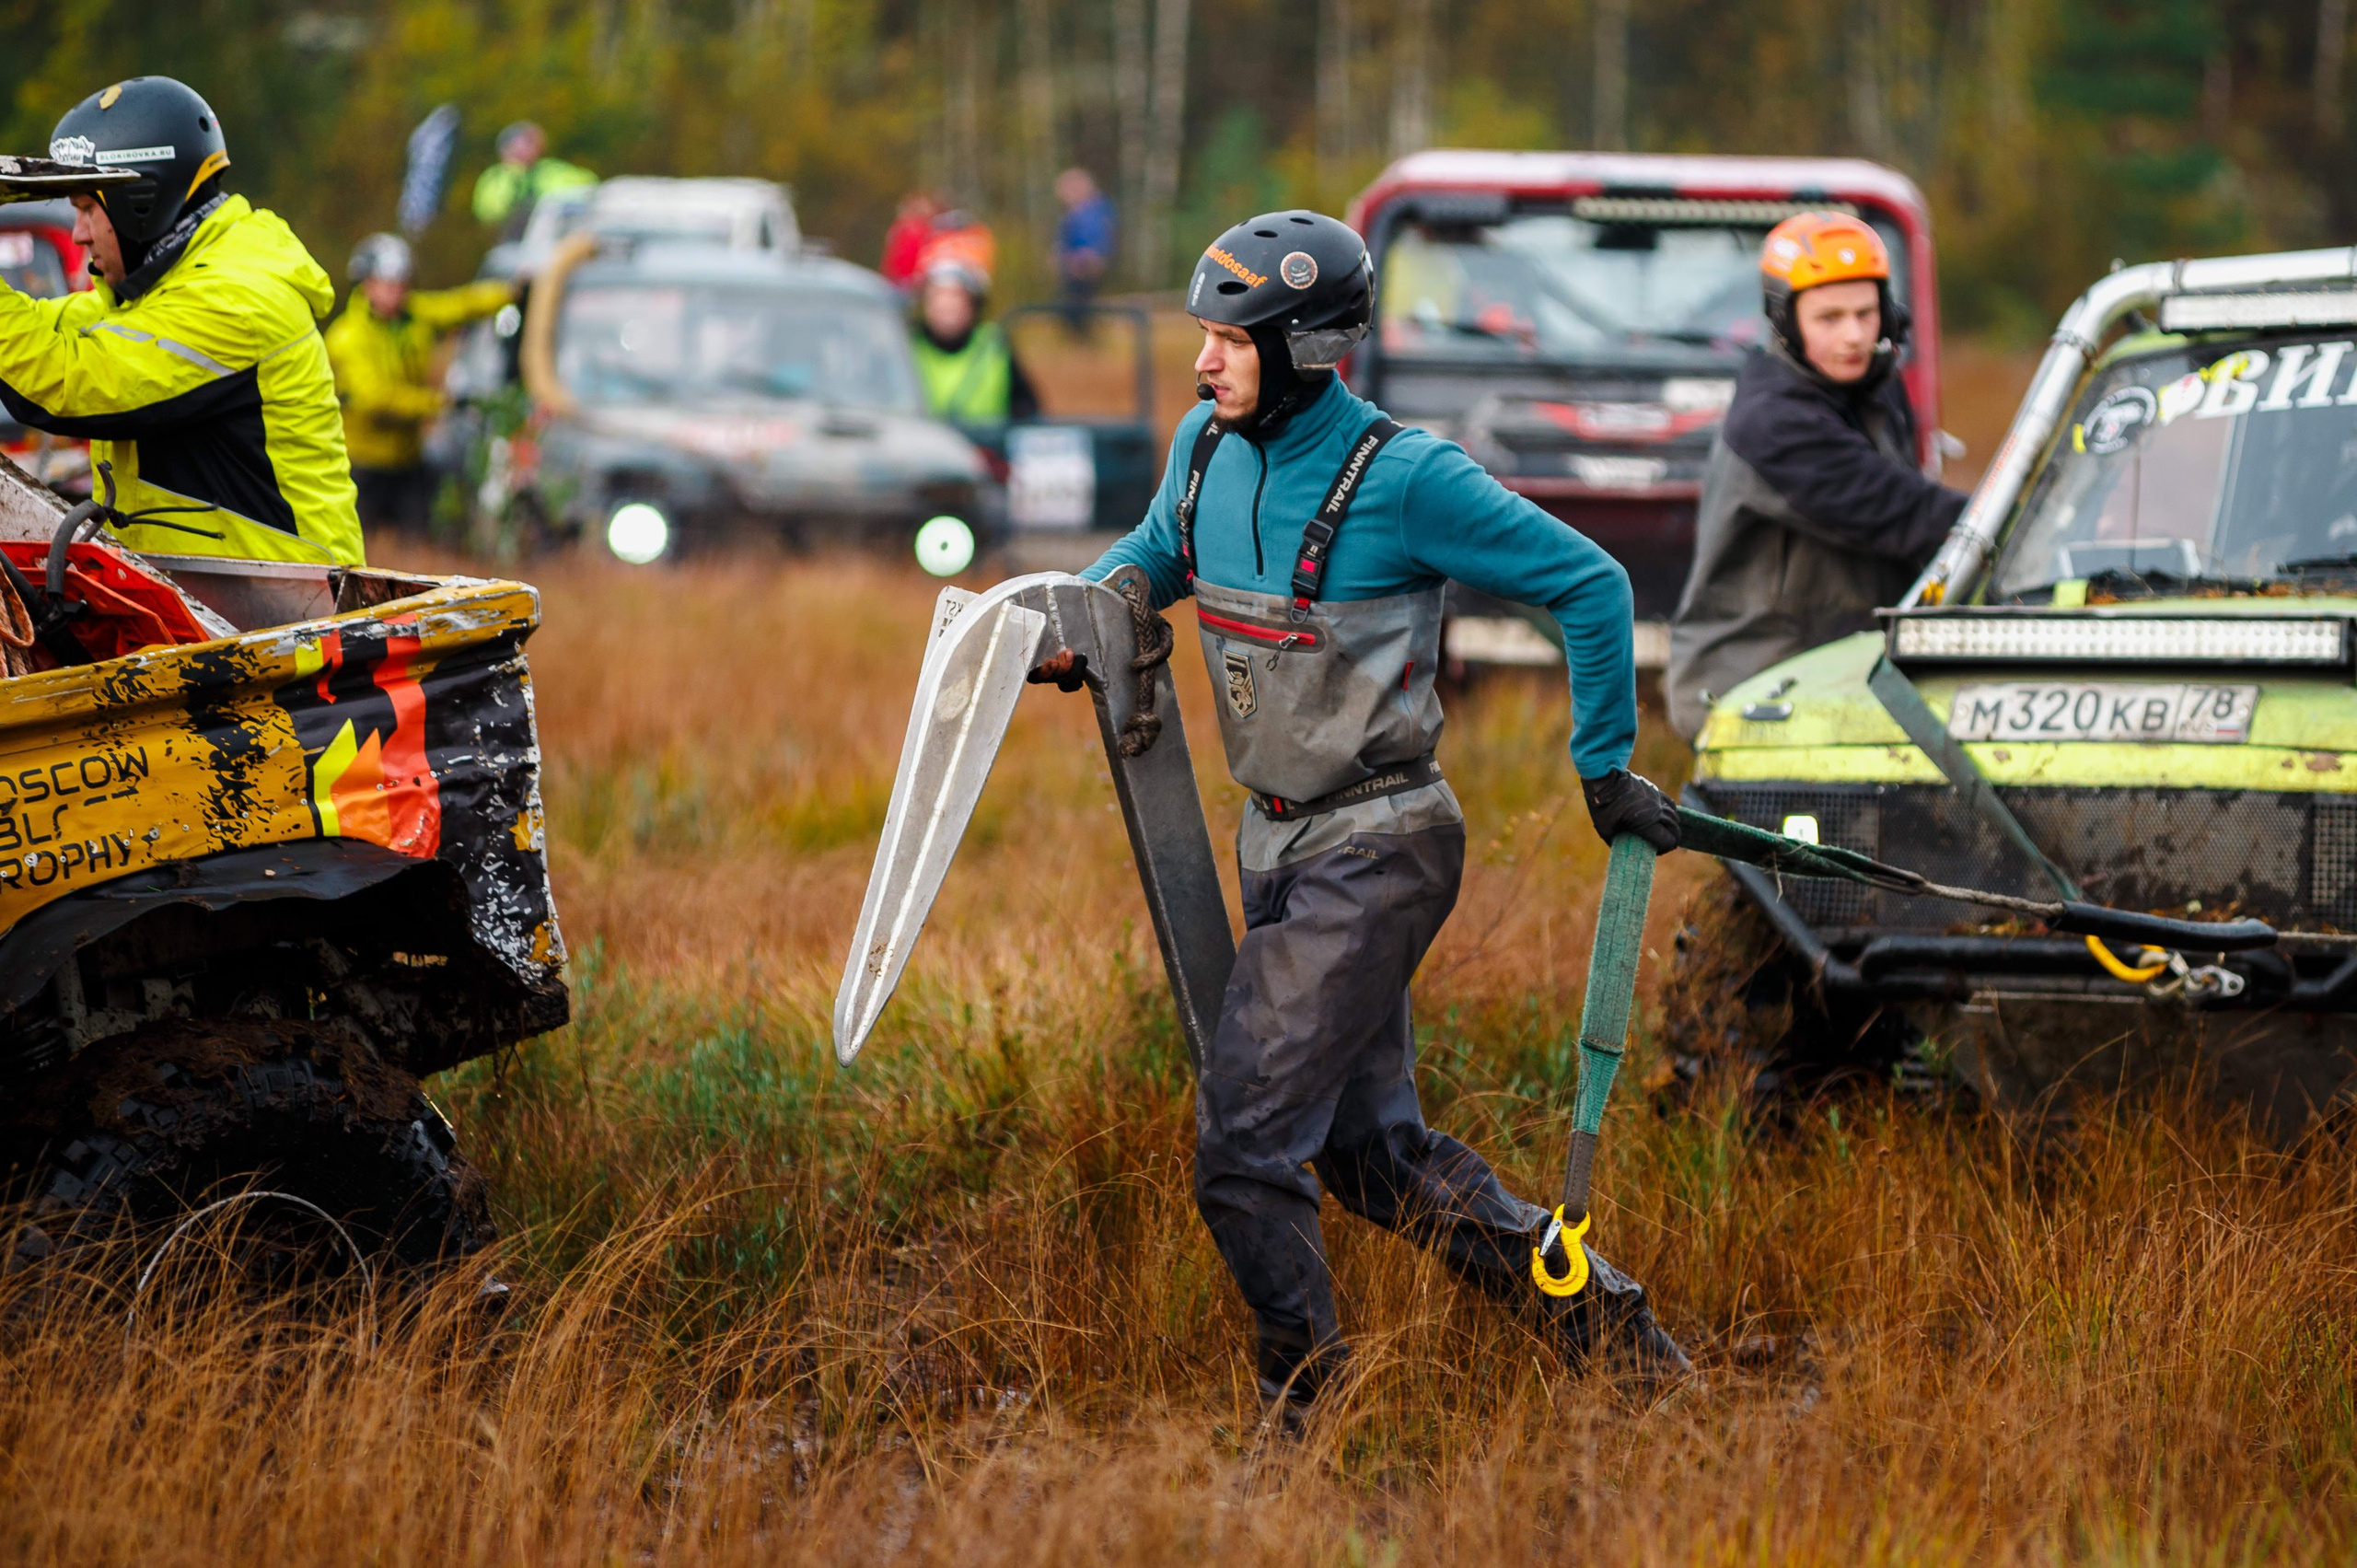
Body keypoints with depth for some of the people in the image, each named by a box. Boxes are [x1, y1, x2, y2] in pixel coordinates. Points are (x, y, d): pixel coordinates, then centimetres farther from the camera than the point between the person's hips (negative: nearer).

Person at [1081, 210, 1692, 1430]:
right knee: (1370, 1150, 13)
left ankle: (1303, 1414, 2)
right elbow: (1156, 548, 25)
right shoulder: (1208, 448, 2)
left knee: (1242, 1148, -11)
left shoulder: (1403, 480, -19)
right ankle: (1590, 1310, 25)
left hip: (1377, 856, -8)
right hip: (1281, 848, 8)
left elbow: (1590, 587, -13)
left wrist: (1606, 769, -9)